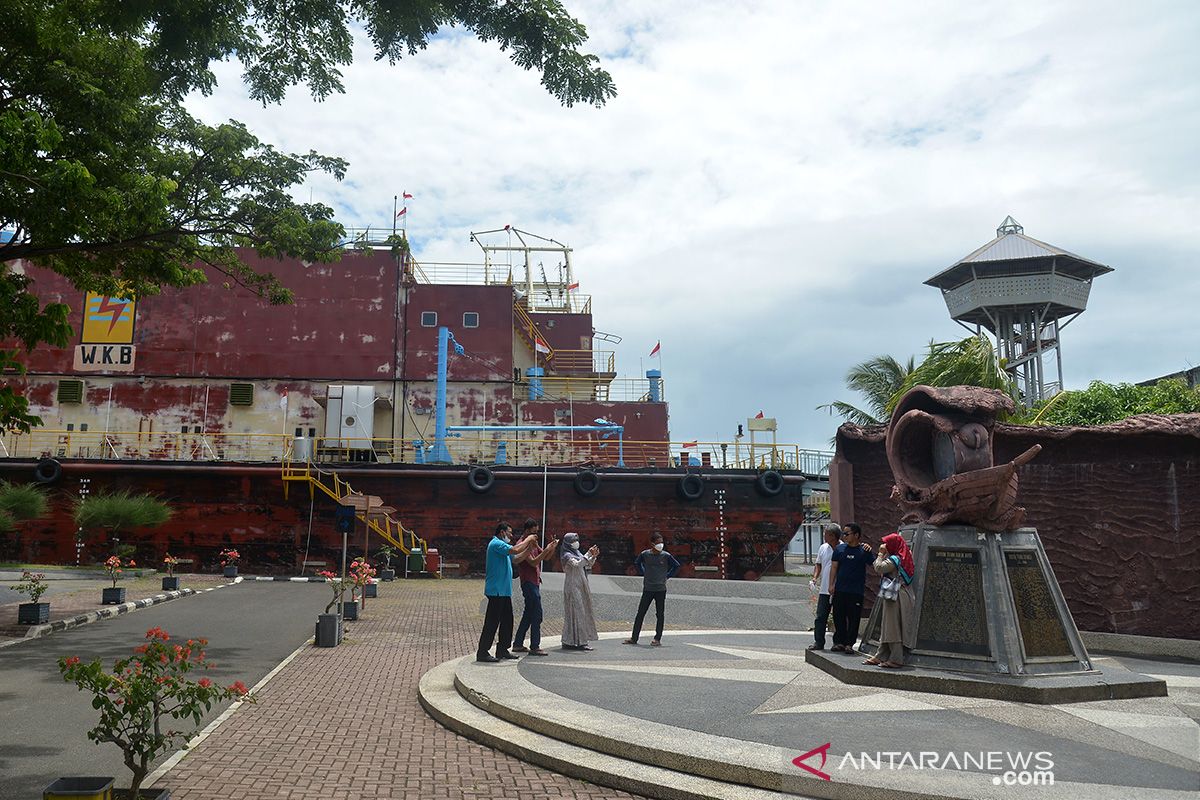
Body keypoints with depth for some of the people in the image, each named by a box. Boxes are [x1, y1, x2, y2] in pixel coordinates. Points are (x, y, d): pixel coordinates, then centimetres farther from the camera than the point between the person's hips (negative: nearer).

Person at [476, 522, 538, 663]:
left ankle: (502, 649, 21)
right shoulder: (496, 544, -13)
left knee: (507, 620, 13)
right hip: (496, 591, -10)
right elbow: (515, 550, -26)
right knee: (492, 622, -7)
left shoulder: (501, 545, 21)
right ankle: (482, 652, -2)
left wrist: (529, 547, 12)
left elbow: (516, 559, 22)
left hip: (504, 591, 10)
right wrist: (528, 539, -11)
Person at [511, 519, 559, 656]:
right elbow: (533, 562, -21)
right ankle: (534, 647, -6)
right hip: (529, 582, -10)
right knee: (537, 615, -9)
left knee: (528, 614, 13)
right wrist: (547, 549, -22)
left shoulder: (533, 544, 16)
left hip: (534, 582, 10)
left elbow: (546, 557, 14)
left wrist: (552, 547, -4)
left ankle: (518, 645, 18)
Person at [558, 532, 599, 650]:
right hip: (573, 587, -9)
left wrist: (593, 556, 4)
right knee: (575, 613, -8)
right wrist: (588, 554, -26)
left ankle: (580, 641, 14)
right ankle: (571, 642, -5)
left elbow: (587, 565, 19)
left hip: (580, 587, 9)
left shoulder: (577, 553, 15)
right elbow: (577, 564, -29)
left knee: (582, 613, 9)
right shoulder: (567, 556, -12)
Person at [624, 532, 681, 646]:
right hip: (647, 589, 1)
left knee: (660, 614, 2)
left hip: (661, 590, -1)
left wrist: (667, 576, 2)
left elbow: (676, 566, 7)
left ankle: (657, 639, 10)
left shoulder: (666, 555, -5)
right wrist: (644, 573, 10)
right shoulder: (645, 554, -2)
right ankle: (634, 638, 8)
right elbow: (637, 563, 18)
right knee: (640, 613, 2)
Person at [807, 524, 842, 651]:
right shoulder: (823, 548, 7)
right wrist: (815, 577, 5)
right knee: (820, 617, 3)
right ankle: (818, 642, 8)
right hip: (824, 589, 4)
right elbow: (819, 564, 17)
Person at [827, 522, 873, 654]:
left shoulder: (863, 550, -2)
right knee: (839, 617, 6)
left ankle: (849, 644, 10)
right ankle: (839, 642, 16)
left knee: (853, 618, 1)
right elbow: (834, 567, 10)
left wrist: (869, 551, -15)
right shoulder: (839, 548, 7)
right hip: (840, 589, 3)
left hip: (856, 591, -3)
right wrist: (831, 584, 4)